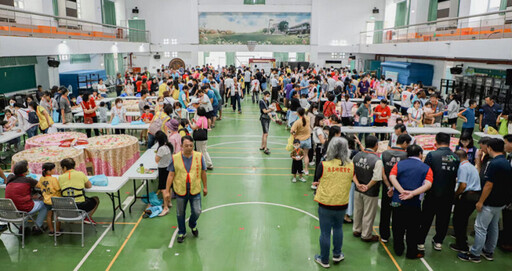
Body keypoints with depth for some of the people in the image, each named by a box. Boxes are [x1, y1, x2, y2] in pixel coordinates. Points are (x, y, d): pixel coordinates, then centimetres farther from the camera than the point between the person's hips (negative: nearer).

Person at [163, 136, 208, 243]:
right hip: (180, 190, 0)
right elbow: (171, 175, -4)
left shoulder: (199, 156, -7)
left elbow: (203, 172, 4)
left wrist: (205, 187, 9)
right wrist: (167, 191, -3)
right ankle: (181, 232, 38)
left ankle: (192, 225, 41)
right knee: (180, 214, 14)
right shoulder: (175, 158, -9)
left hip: (195, 190, 0)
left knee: (197, 212, 6)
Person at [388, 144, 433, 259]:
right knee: (412, 229, 11)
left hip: (397, 201, 2)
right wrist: (412, 193, -22)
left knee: (398, 227, 16)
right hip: (414, 203, -2)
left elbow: (392, 177, -13)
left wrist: (402, 191, -19)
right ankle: (412, 253, 22)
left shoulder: (399, 164, 5)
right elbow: (428, 184, -16)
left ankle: (398, 250, 29)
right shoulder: (426, 168, 1)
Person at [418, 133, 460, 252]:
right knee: (443, 219, 18)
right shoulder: (456, 158, -3)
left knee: (426, 219, 9)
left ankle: (420, 242, 14)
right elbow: (457, 177, 6)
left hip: (433, 194, -3)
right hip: (449, 195, 3)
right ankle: (438, 241, 28)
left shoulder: (432, 155, -14)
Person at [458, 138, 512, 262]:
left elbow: (489, 185, -23)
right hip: (501, 202, 9)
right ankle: (489, 252, 31)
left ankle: (474, 254, 6)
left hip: (490, 203, -9)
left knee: (480, 227, -2)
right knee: (493, 227, 18)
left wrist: (480, 202, -16)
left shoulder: (494, 164, -22)